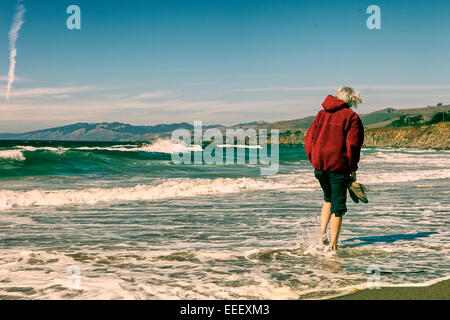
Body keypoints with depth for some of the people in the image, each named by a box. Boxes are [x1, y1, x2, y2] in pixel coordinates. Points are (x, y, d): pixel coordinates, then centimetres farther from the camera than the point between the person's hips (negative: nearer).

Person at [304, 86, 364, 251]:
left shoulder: (321, 114, 13)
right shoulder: (351, 117, -3)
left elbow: (309, 139, 10)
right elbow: (353, 145, -10)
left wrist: (314, 161, 14)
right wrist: (352, 169, -3)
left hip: (319, 165, 5)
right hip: (339, 166, -5)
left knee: (328, 199, 26)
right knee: (338, 206, 4)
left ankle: (322, 233, 14)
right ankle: (333, 244, 3)